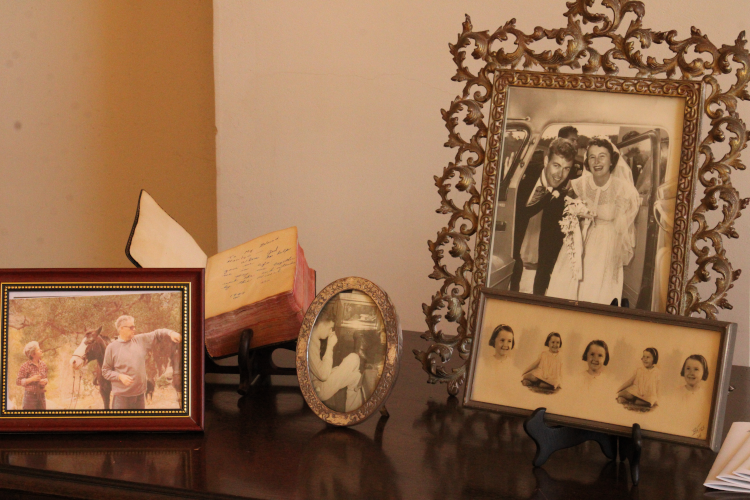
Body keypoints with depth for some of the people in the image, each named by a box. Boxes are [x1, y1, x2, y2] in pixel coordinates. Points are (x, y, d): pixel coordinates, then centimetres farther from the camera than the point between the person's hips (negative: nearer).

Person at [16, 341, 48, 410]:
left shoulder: (43, 365, 8)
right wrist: (31, 379, -20)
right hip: (30, 396, -5)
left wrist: (45, 381, -4)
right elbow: (18, 382, -9)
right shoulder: (25, 366, -9)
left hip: (41, 396, 5)